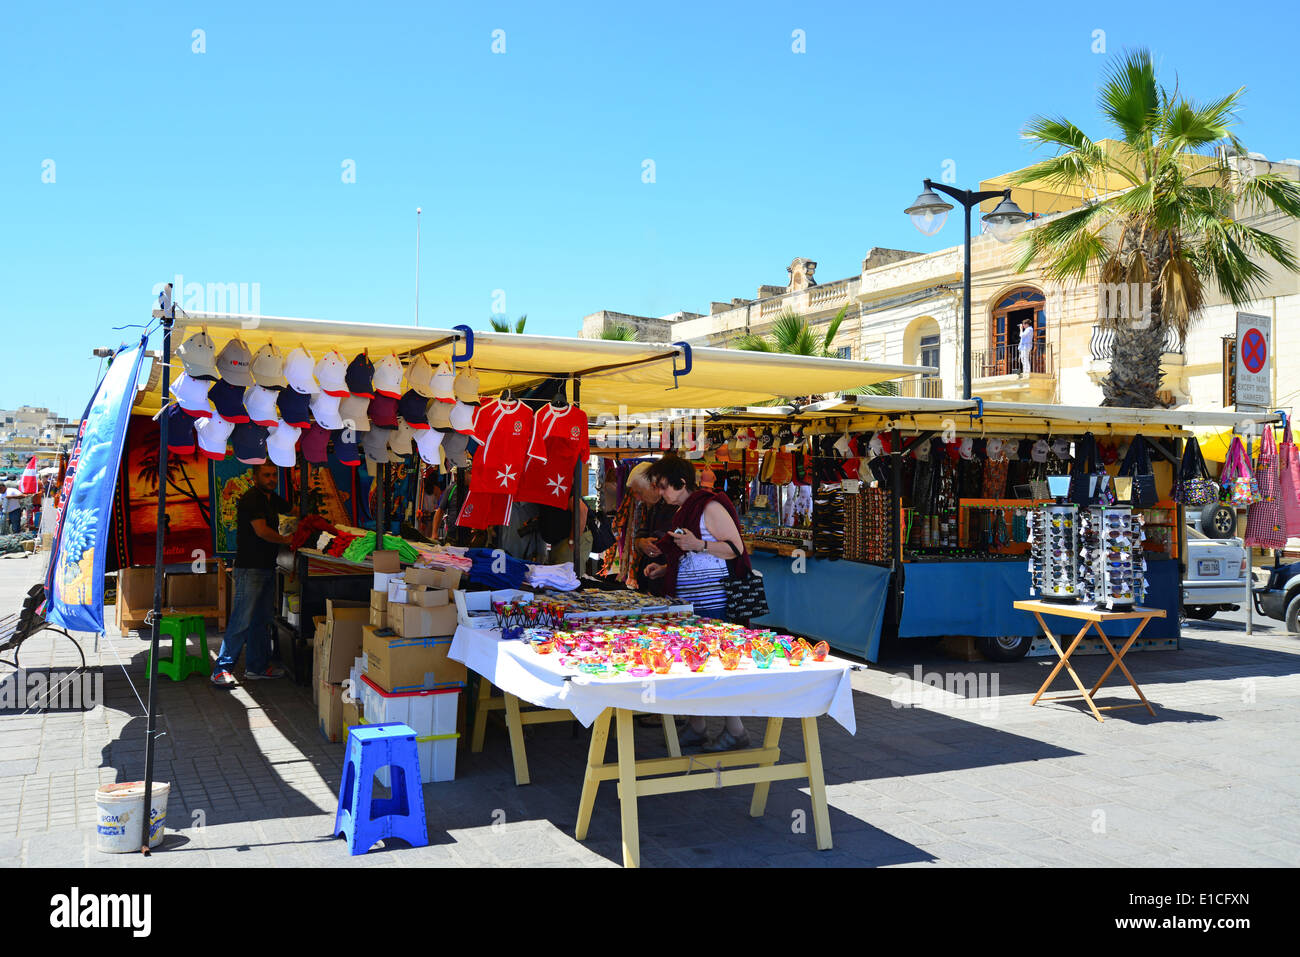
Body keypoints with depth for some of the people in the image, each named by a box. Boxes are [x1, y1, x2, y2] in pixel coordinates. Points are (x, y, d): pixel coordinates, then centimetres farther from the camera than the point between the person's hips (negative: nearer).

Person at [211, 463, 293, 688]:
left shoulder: (272, 499, 15)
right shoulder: (251, 499, -12)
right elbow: (261, 531, -20)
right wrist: (285, 540, -7)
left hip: (266, 568, 9)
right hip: (250, 568, -9)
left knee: (262, 620, 13)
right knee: (242, 621, -9)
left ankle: (257, 667, 21)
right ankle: (221, 670, -4)